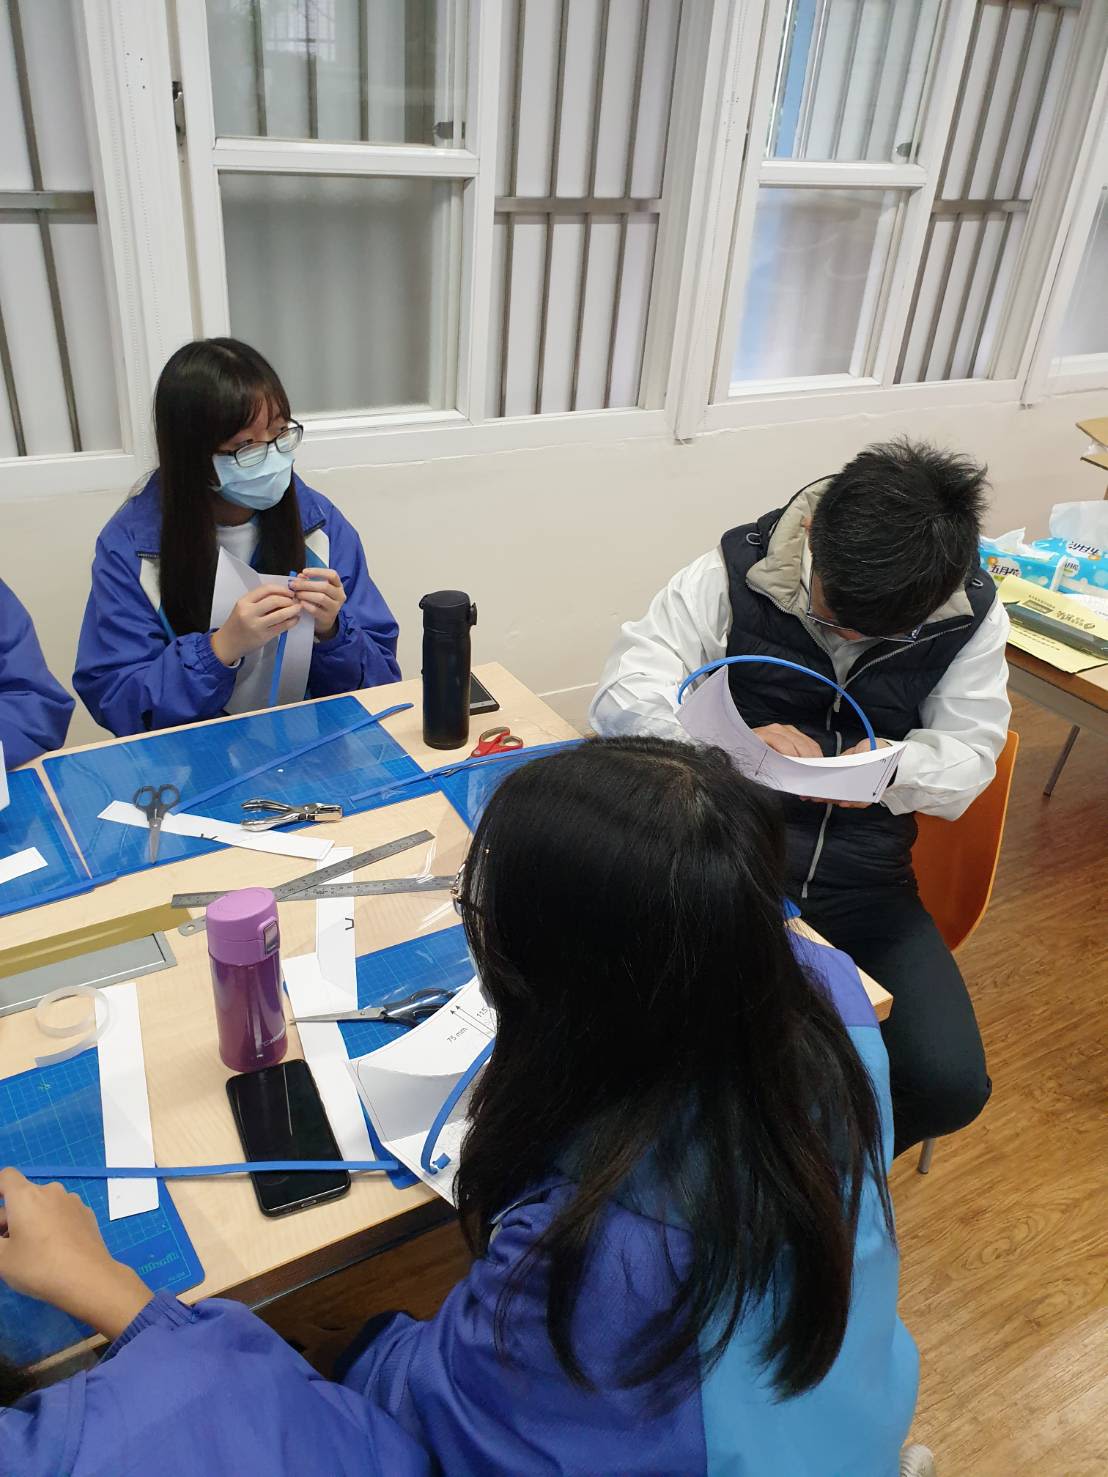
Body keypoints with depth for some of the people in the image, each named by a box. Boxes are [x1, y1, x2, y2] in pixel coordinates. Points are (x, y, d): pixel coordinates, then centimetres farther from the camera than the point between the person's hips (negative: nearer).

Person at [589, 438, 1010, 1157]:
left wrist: (893, 769, -25)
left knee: (949, 1086, -14)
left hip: (865, 879, 3)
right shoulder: (738, 571, -9)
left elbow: (968, 750, 0)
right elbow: (625, 692, -15)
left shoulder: (972, 614, -1)